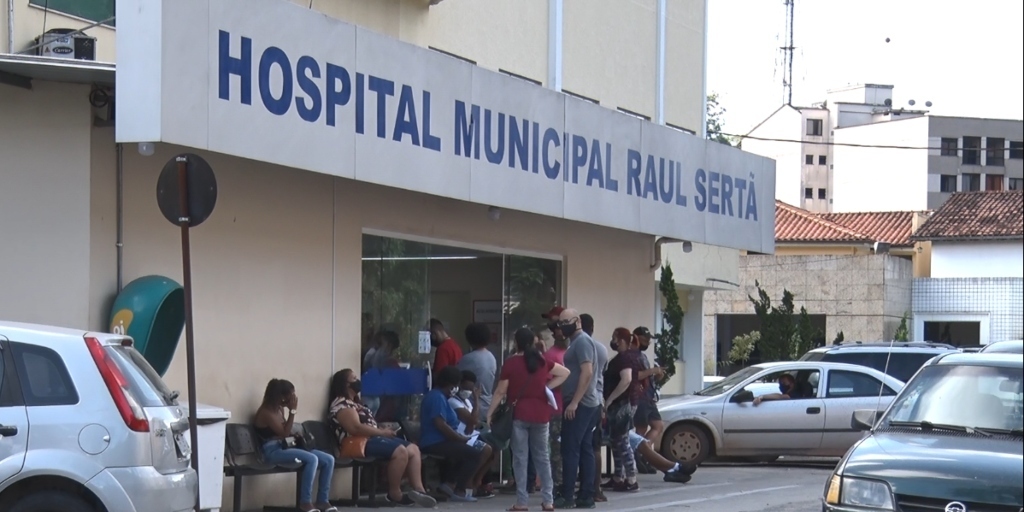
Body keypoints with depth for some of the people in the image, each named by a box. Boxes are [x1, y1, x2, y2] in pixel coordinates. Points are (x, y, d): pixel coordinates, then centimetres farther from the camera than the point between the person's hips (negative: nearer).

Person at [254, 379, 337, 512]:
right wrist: (292, 410, -16)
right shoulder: (266, 411, -12)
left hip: (287, 447, 9)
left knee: (329, 459, -4)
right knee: (312, 459, -32)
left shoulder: (280, 408, 16)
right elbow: (284, 433, -17)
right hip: (274, 451, -9)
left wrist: (297, 436, 3)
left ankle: (322, 501, 0)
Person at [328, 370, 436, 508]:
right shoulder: (341, 404, -9)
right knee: (400, 451, -29)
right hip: (360, 444, -11)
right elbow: (356, 428, -21)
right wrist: (382, 432, -15)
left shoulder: (353, 402, 26)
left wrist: (383, 431, 4)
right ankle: (394, 494, -18)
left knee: (413, 449, -4)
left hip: (371, 439, 11)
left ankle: (418, 490, -15)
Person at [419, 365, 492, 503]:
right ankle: (459, 491, -12)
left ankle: (450, 484, 6)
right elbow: (440, 424, -24)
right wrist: (461, 438, -15)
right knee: (474, 453, -19)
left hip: (440, 442, 11)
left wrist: (461, 437, 12)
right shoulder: (437, 397, -14)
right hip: (435, 444, -11)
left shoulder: (439, 396, 21)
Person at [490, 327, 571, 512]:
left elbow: (501, 391, -5)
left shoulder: (510, 363, -6)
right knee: (542, 457, 11)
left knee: (520, 458, 1)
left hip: (519, 414, -3)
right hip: (540, 414, 3)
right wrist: (547, 386, 9)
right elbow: (565, 373, 13)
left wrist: (490, 411, 4)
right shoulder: (542, 361, 5)